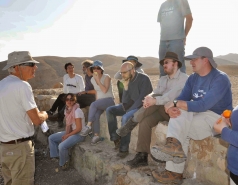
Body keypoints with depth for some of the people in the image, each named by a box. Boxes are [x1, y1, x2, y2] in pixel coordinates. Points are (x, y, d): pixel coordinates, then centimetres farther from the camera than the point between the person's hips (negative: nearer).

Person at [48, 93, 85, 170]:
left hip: (79, 134, -9)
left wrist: (67, 135, -14)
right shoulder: (67, 109, 2)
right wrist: (66, 134, -8)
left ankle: (64, 163, 3)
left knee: (62, 146, -26)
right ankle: (56, 156, 19)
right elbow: (68, 124, 8)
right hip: (71, 132, 9)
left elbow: (79, 128, -22)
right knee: (51, 138, 7)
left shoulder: (77, 111, -23)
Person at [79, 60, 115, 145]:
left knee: (93, 104, -32)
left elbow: (105, 90, -20)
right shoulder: (92, 79, 10)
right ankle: (96, 136, -17)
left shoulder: (106, 77, -8)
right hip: (100, 101, 5)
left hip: (109, 100, -5)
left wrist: (98, 80, -20)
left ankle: (88, 127, -25)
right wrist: (97, 102, 6)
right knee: (95, 115, -25)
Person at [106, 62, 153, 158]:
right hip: (130, 105, 8)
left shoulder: (143, 79, -14)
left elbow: (142, 98, -20)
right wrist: (126, 88, -10)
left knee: (125, 117, -32)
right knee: (109, 110, -3)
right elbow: (125, 101, 8)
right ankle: (116, 138, -3)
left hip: (141, 106, -8)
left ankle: (124, 149, -20)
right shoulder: (128, 80, 6)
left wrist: (130, 110, -19)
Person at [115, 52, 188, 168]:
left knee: (156, 101, -32)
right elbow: (155, 93, 4)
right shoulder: (162, 79, 19)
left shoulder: (183, 78, -4)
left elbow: (172, 96, -21)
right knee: (145, 122, -23)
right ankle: (142, 156, -16)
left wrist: (155, 100, -33)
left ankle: (133, 122, -18)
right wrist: (150, 97, -21)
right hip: (161, 110, 6)